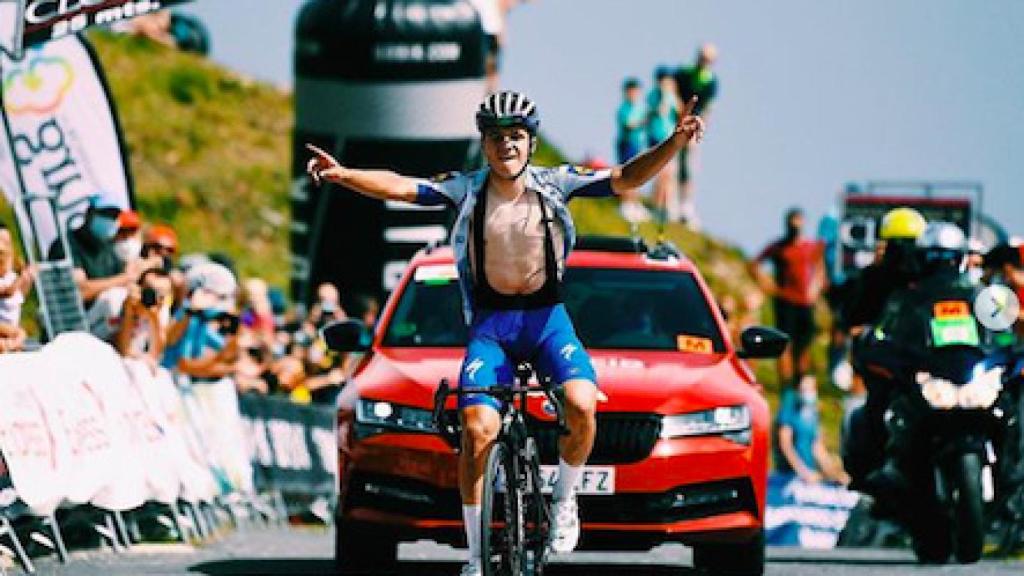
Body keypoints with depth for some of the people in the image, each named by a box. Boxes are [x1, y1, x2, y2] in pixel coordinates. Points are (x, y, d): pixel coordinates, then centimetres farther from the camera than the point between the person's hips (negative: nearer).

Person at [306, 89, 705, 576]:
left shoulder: (554, 184, -3)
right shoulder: (466, 190, -4)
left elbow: (626, 179, -10)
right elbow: (399, 187, -14)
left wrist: (673, 144, -26)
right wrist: (343, 175, -31)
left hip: (548, 319, 0)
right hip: (490, 323, 0)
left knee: (581, 405, -27)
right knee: (478, 429, -19)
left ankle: (565, 499, 2)